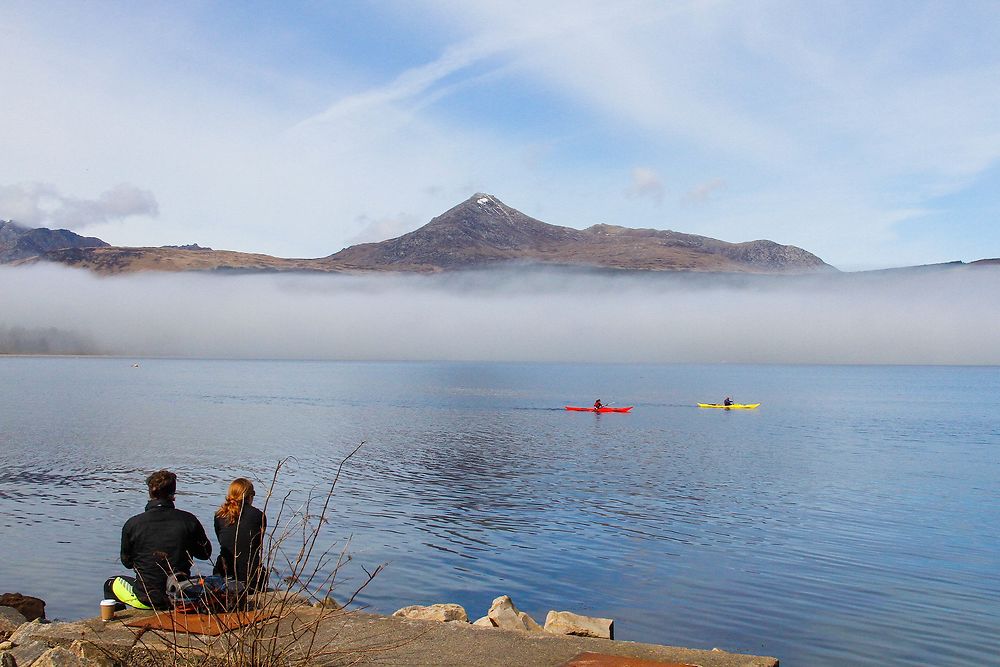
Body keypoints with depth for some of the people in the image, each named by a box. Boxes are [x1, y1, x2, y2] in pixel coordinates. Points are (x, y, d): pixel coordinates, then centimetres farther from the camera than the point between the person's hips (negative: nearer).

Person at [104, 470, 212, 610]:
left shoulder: (132, 524, -13)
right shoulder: (189, 520, -12)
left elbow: (127, 562, 2)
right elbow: (206, 553, 3)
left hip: (147, 599, -2)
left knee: (110, 584, 27)